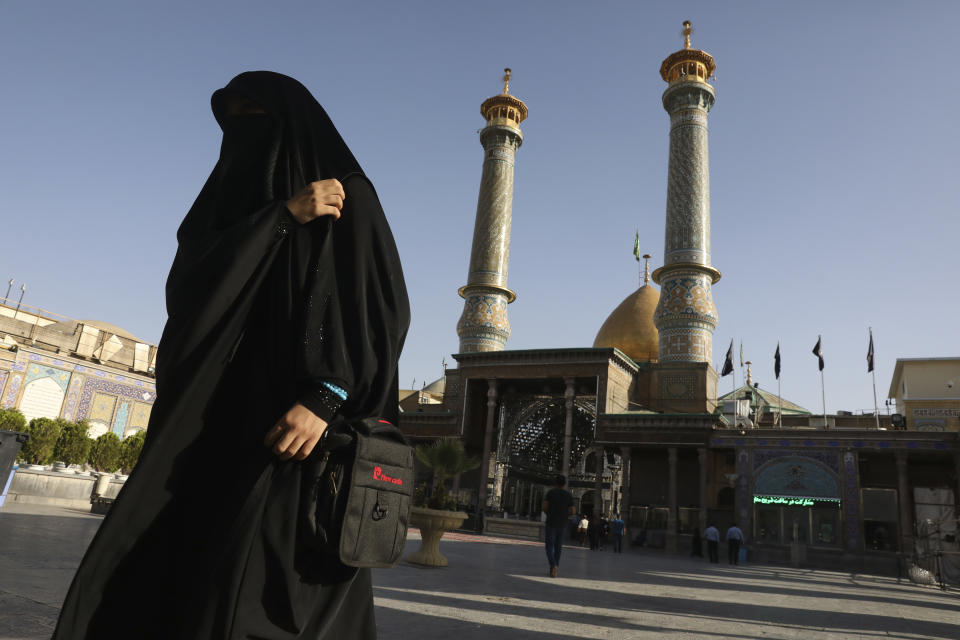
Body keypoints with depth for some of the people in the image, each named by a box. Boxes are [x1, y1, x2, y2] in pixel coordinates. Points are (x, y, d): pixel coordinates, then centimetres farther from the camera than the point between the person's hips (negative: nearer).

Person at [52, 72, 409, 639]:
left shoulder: (350, 199, 3)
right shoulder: (233, 196, 21)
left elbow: (383, 309, -8)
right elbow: (186, 283, 4)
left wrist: (326, 398, -22)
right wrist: (281, 216, -6)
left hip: (294, 414, -6)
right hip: (217, 412, 7)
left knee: (251, 578, -17)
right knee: (157, 575, 0)